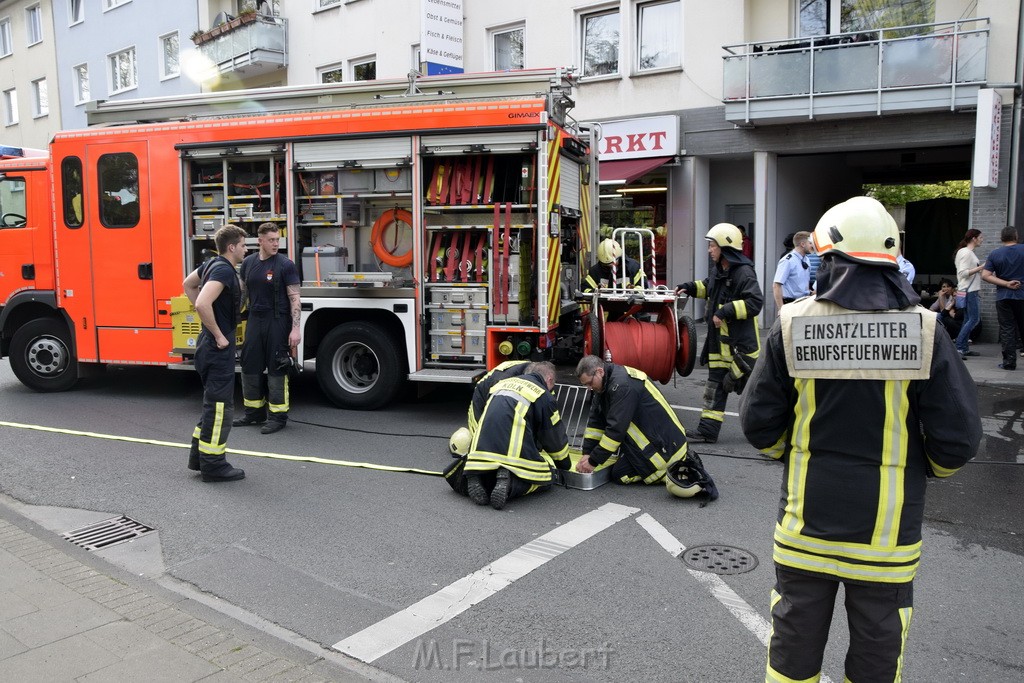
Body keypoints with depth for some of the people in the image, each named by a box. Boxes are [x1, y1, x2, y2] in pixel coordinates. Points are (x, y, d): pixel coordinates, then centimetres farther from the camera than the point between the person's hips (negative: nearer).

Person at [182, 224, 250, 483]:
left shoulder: (212, 264, 10)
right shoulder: (224, 270, -19)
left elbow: (188, 284, 27)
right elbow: (203, 304, -32)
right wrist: (218, 335, -20)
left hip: (210, 346, 10)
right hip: (218, 348, -10)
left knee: (214, 402, 19)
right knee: (219, 405, -3)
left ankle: (199, 456, 26)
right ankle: (213, 465, 5)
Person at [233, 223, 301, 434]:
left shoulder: (285, 264, -8)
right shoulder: (248, 262, 7)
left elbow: (294, 298, -11)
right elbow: (242, 291, 17)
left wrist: (296, 328, -18)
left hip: (277, 322, -5)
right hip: (255, 320, 6)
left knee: (277, 369, -1)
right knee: (250, 367, 11)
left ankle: (278, 416, 8)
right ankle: (254, 412, 25)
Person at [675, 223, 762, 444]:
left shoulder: (743, 272, -17)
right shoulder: (720, 271, 12)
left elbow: (755, 302, -25)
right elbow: (709, 287, 33)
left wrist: (726, 311, -26)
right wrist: (690, 287, 18)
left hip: (741, 343, -9)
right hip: (721, 342, 9)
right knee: (716, 385, 10)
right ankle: (707, 431, 16)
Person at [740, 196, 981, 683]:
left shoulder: (792, 326, -11)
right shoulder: (925, 331, -11)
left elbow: (759, 424, -6)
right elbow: (958, 439, -9)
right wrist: (922, 467, 12)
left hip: (806, 520, 0)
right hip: (888, 529, 0)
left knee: (794, 643, 18)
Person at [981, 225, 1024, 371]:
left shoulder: (995, 254, -2)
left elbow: (985, 275, -10)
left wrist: (1006, 284, -8)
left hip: (1003, 297, 0)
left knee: (1007, 330, 3)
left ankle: (1009, 362, 1)